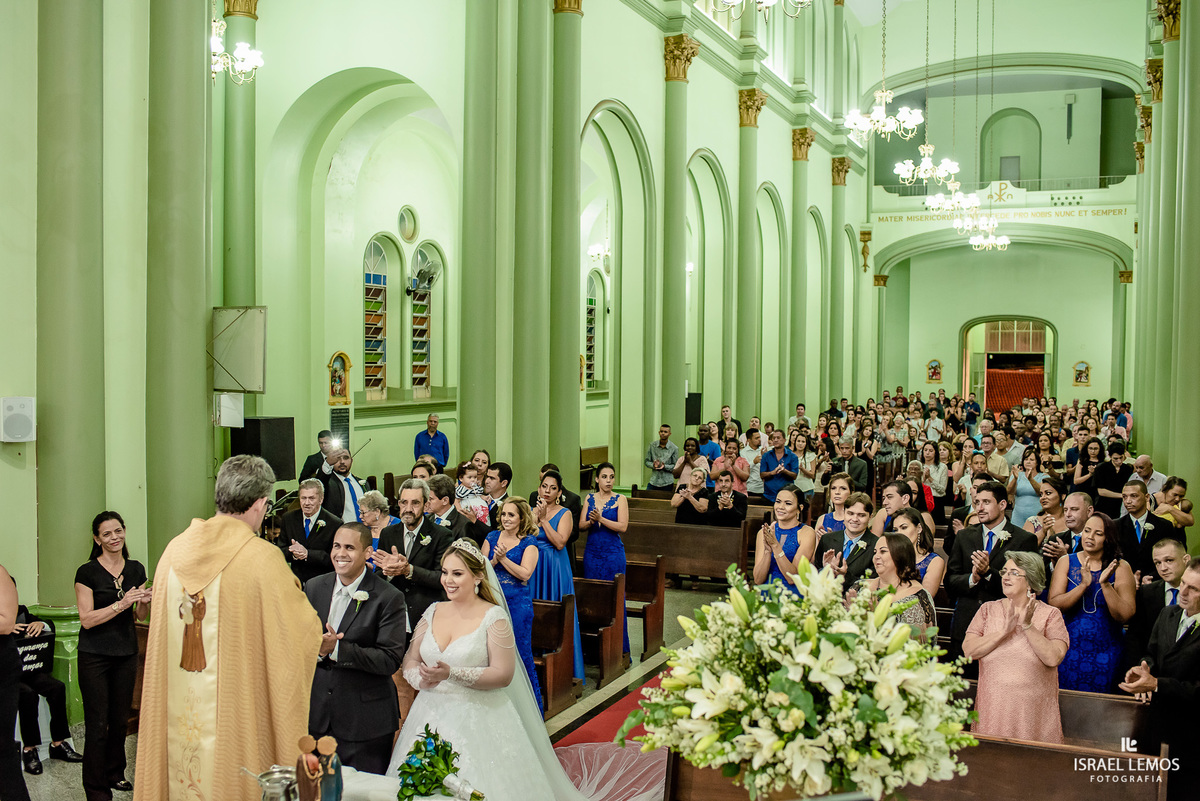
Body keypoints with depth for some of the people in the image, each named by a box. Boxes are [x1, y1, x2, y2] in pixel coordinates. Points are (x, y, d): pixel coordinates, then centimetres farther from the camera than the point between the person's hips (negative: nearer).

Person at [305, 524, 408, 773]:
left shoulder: (389, 598, -10)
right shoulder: (313, 588, 6)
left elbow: (391, 660, -16)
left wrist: (337, 649, -23)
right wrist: (317, 650, -16)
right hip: (315, 714, 4)